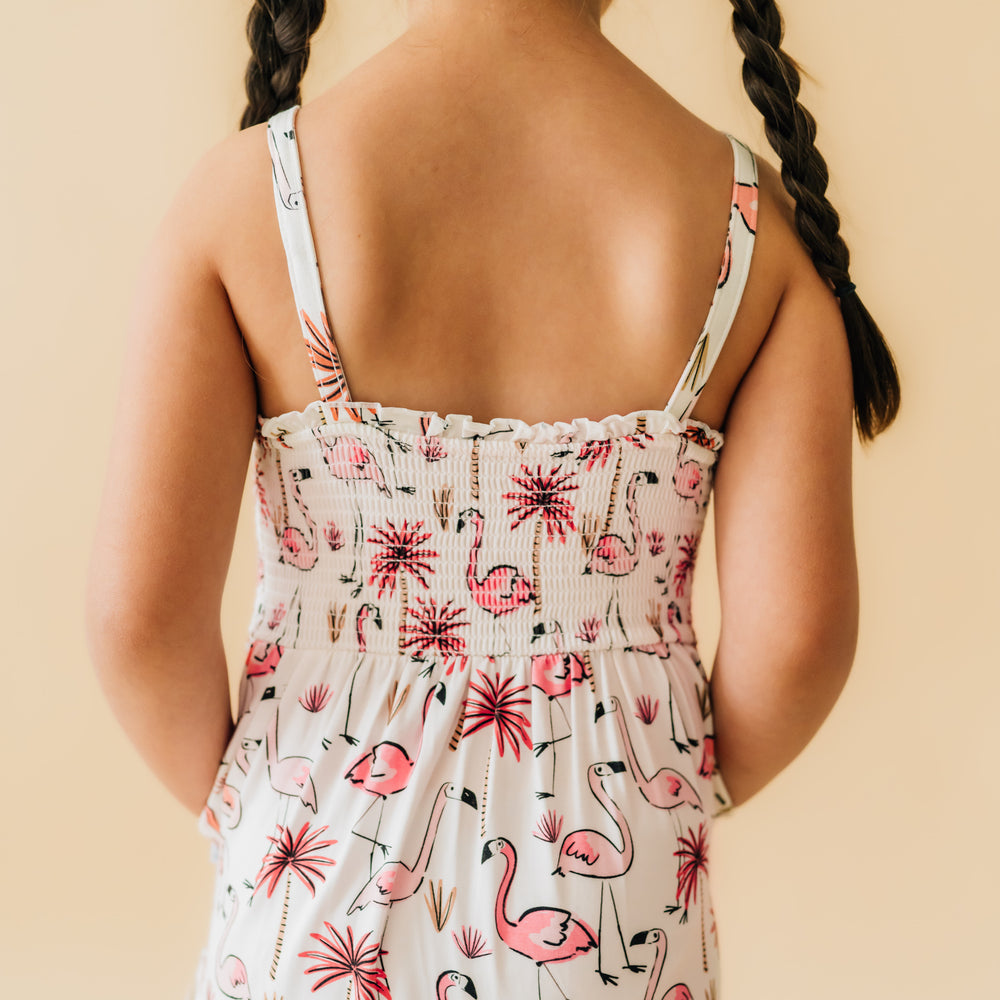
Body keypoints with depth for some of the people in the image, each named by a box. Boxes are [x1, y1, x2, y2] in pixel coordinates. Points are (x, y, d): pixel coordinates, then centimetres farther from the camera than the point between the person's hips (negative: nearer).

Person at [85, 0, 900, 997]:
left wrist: (229, 804, 3)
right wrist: (683, 802, 6)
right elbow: (798, 630, -13)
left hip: (322, 883, 0)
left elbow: (138, 609, -16)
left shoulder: (244, 189, -13)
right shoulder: (752, 214, -11)